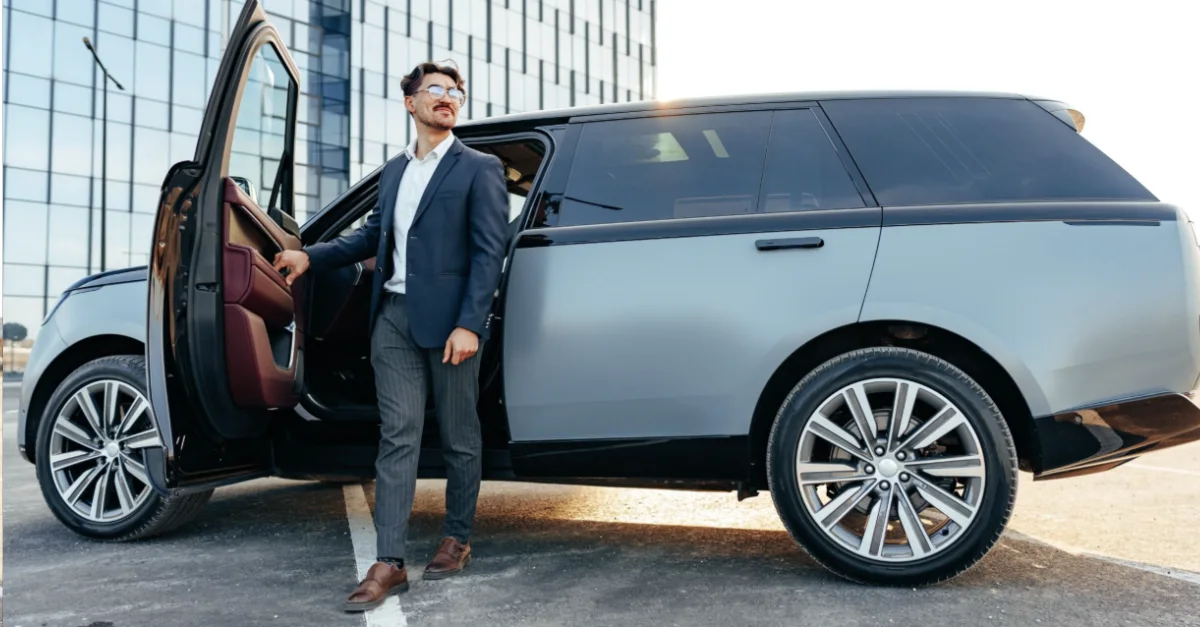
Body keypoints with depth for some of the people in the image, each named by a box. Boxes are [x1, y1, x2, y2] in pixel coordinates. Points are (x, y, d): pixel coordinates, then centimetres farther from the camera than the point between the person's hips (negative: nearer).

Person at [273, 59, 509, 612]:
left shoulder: (479, 169, -1)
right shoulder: (394, 170, 17)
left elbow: (490, 251, -8)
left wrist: (469, 324, -16)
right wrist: (311, 256, 20)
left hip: (449, 318, -4)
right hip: (393, 317, 5)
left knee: (458, 436, 8)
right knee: (397, 437, 1)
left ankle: (457, 540, 25)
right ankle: (389, 563, 3)